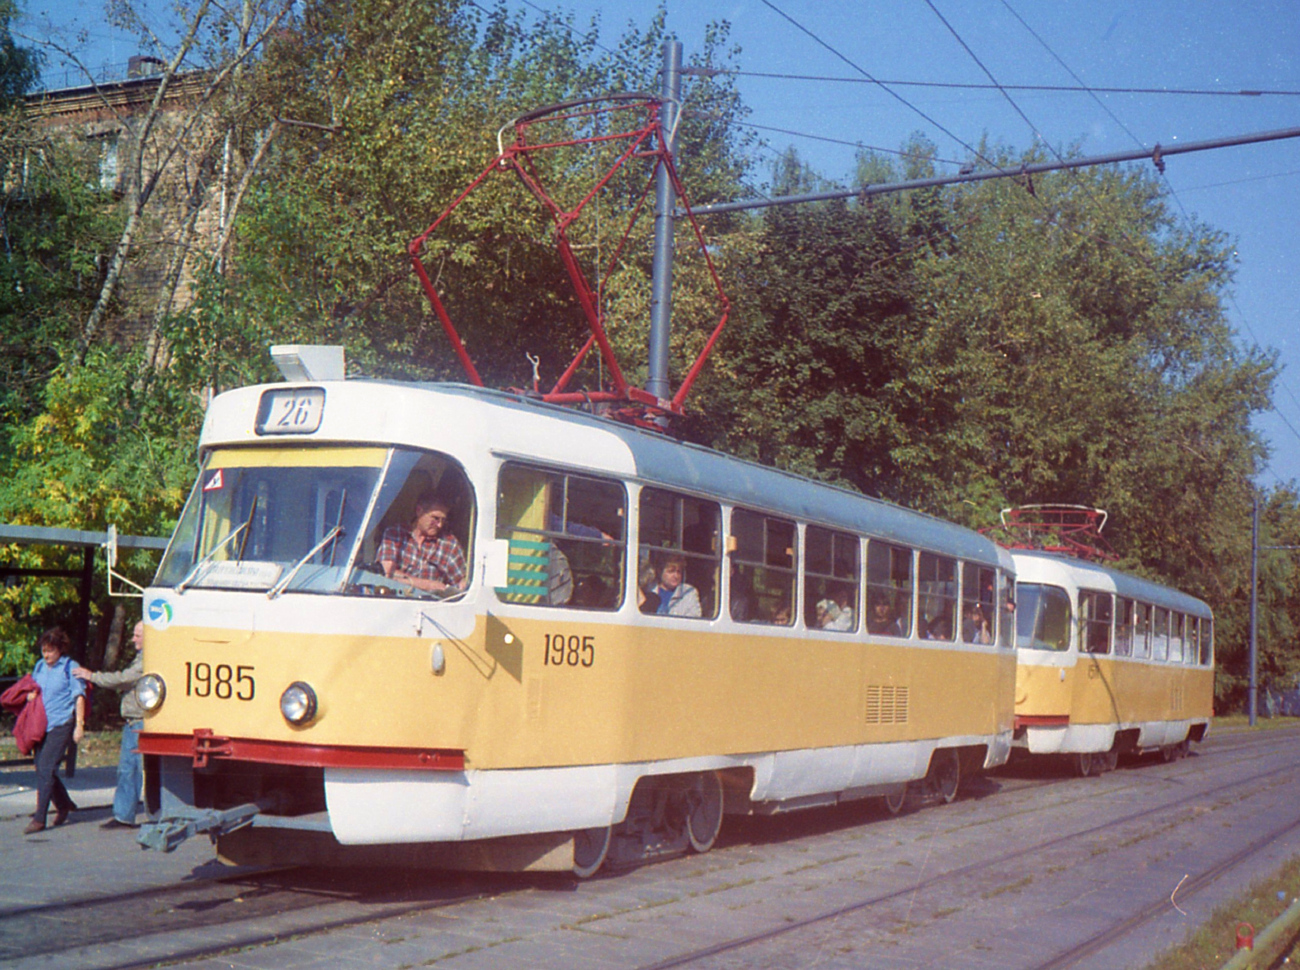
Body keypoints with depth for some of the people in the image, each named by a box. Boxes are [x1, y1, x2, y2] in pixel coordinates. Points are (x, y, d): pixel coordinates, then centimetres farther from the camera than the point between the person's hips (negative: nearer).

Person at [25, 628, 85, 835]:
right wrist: (30, 695, 3)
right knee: (41, 769, 8)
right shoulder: (39, 666, 15)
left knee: (45, 768, -13)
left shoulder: (70, 667, -2)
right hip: (41, 724, 6)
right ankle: (63, 805, 31)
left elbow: (79, 696, -3)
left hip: (61, 724, -6)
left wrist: (79, 725, -8)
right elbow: (32, 689, 27)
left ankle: (39, 819, -11)